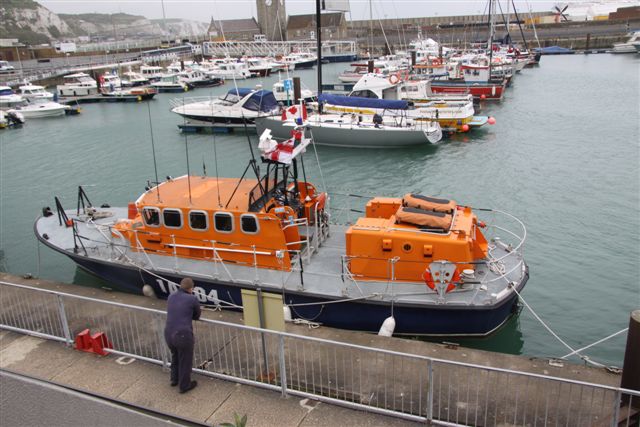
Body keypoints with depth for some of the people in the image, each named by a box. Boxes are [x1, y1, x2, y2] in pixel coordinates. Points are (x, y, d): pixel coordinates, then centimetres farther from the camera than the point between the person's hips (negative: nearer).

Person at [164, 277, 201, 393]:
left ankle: (174, 380, 49)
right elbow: (197, 316, 6)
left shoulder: (171, 296, 8)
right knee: (185, 361, 16)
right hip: (183, 335, -6)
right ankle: (184, 385, 32)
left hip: (168, 334, 6)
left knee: (175, 357, 31)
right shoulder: (192, 299, -9)